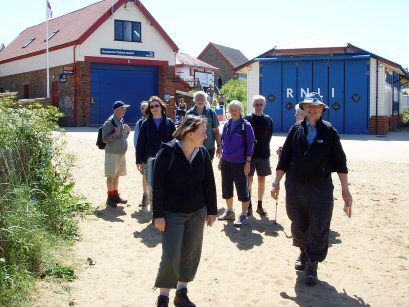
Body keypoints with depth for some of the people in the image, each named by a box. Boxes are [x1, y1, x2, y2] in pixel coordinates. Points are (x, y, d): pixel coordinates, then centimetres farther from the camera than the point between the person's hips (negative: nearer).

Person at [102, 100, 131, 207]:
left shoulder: (121, 121, 13)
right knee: (111, 176, -3)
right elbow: (105, 139, -16)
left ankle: (115, 195, 26)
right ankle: (110, 198, 4)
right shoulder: (109, 122, -14)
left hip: (121, 153, 8)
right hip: (112, 153, -8)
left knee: (117, 175, 16)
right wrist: (115, 133, -27)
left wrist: (127, 132, 5)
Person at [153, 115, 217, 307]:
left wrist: (212, 211, 7)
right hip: (172, 214, -4)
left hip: (197, 213, 4)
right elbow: (158, 185, -12)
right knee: (171, 257, -4)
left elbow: (209, 184, 7)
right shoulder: (167, 152, -14)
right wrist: (158, 215, -13)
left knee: (191, 254, 10)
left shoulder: (203, 154, -1)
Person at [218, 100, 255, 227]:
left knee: (242, 189, 0)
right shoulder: (227, 124, 8)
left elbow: (250, 145, -8)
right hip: (226, 162, 6)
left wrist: (248, 162, -13)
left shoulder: (246, 125, -8)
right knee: (226, 188, 14)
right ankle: (229, 212, 30)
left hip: (239, 163, -6)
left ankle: (244, 216, 10)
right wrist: (221, 159, 13)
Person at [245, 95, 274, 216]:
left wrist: (263, 146, -3)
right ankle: (249, 206, 14)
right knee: (249, 180, 4)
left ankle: (260, 206, 19)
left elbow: (269, 136, 6)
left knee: (262, 180, 8)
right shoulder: (247, 119, -2)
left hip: (263, 154, 2)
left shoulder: (268, 120, 3)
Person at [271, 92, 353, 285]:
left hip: (321, 188, -2)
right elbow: (284, 159, 7)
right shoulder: (296, 130, 4)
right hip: (295, 187, 2)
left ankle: (312, 266, 13)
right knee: (298, 226, 15)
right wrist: (276, 183, 4)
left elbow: (340, 162, 2)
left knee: (319, 229, -1)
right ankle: (304, 253, 40)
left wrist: (345, 189, 1)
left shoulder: (329, 131, -1)